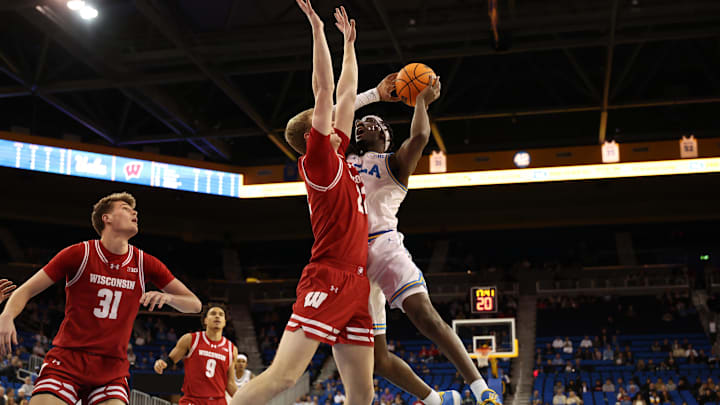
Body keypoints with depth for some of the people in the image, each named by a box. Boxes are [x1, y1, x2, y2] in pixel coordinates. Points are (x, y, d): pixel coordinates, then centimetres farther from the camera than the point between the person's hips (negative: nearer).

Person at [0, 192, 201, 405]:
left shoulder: (144, 263, 5)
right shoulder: (79, 254, -3)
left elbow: (195, 304, 7)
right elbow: (25, 291, -1)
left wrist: (166, 297, -14)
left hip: (112, 370, 2)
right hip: (66, 361, -2)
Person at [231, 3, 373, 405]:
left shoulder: (340, 160, 18)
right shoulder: (318, 161, -3)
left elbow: (347, 95, 26)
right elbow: (325, 90, -8)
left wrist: (350, 43, 31)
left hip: (355, 285, 8)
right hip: (327, 280, -8)